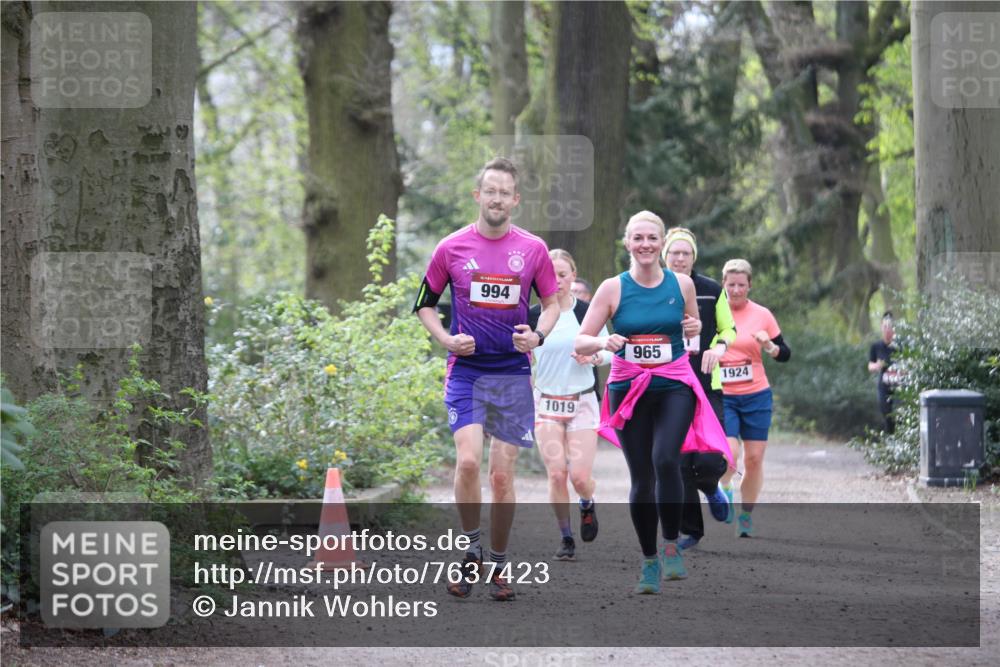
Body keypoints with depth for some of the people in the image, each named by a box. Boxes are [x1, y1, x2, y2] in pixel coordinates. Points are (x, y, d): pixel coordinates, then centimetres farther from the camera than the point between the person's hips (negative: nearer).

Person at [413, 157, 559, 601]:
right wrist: (446, 339, -7)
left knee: (502, 473, 2)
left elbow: (552, 303, 13)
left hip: (513, 373, 1)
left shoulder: (533, 249, 3)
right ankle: (471, 552, -1)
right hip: (466, 369, -1)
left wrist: (538, 335, -8)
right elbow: (424, 304, 10)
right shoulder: (451, 248, 1)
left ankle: (498, 565, 15)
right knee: (467, 460, -18)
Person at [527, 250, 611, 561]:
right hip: (546, 402, 1)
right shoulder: (533, 316, 0)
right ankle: (566, 539, 6)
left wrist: (594, 357, -15)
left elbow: (609, 352, 5)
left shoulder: (588, 312, -2)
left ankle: (588, 505, 28)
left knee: (580, 476, -8)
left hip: (582, 402, -1)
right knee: (556, 474, -9)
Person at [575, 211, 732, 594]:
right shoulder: (613, 289, -3)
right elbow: (580, 343, -2)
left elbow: (693, 326, 18)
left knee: (665, 460, -23)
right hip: (628, 389, 0)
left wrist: (694, 328, -5)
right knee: (641, 477, 2)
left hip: (675, 387, 0)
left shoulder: (682, 284, 1)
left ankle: (671, 547, -7)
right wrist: (604, 343, -23)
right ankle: (649, 562, 16)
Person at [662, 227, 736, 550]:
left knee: (709, 461, -13)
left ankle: (712, 489, 24)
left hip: (707, 387, -1)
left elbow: (729, 329, 13)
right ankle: (690, 528, 12)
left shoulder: (712, 291, 2)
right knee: (678, 464, -3)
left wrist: (719, 347, -8)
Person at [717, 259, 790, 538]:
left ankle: (746, 515, 16)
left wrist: (769, 346, -14)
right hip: (721, 397, -1)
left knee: (754, 458, 1)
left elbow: (785, 354, 5)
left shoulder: (762, 315, 1)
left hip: (756, 396, 1)